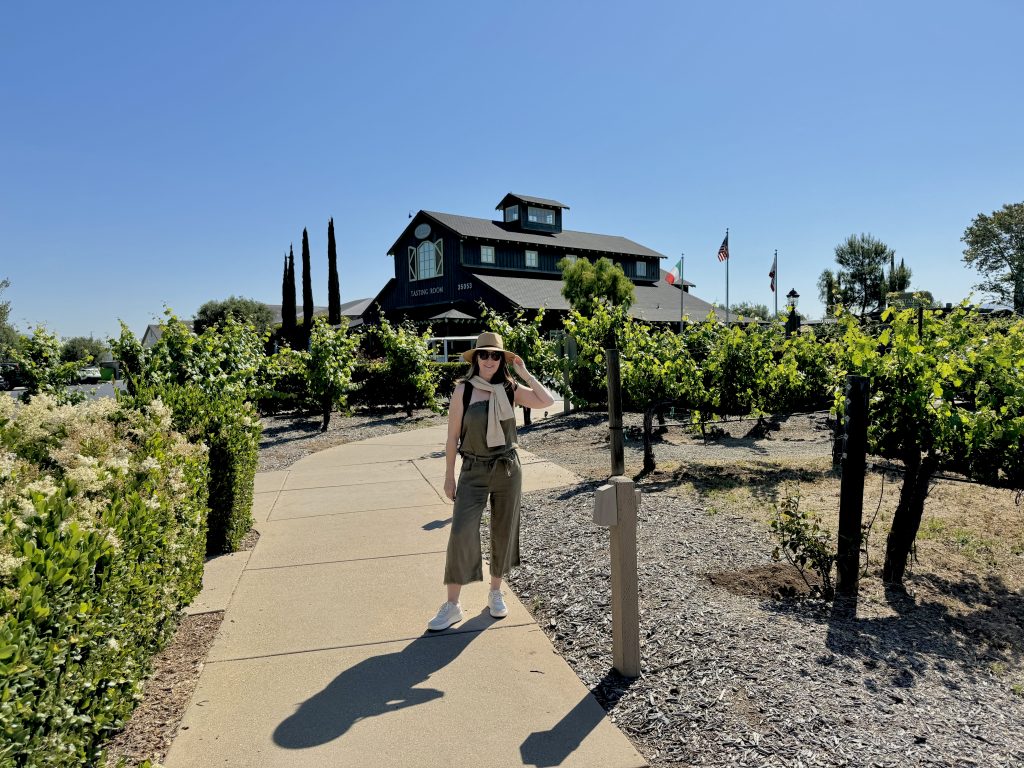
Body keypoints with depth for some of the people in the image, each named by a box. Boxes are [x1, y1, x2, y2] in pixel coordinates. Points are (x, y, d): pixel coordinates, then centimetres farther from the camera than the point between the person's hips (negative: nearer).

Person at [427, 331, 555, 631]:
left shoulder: (510, 389, 0)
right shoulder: (463, 390, -6)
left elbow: (547, 401, -12)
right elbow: (453, 436, -2)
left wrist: (524, 373, -8)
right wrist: (449, 476, -1)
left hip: (507, 469, 2)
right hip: (473, 471, -2)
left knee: (503, 532, 11)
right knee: (461, 534, -9)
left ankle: (496, 593, 31)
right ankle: (452, 605, 4)